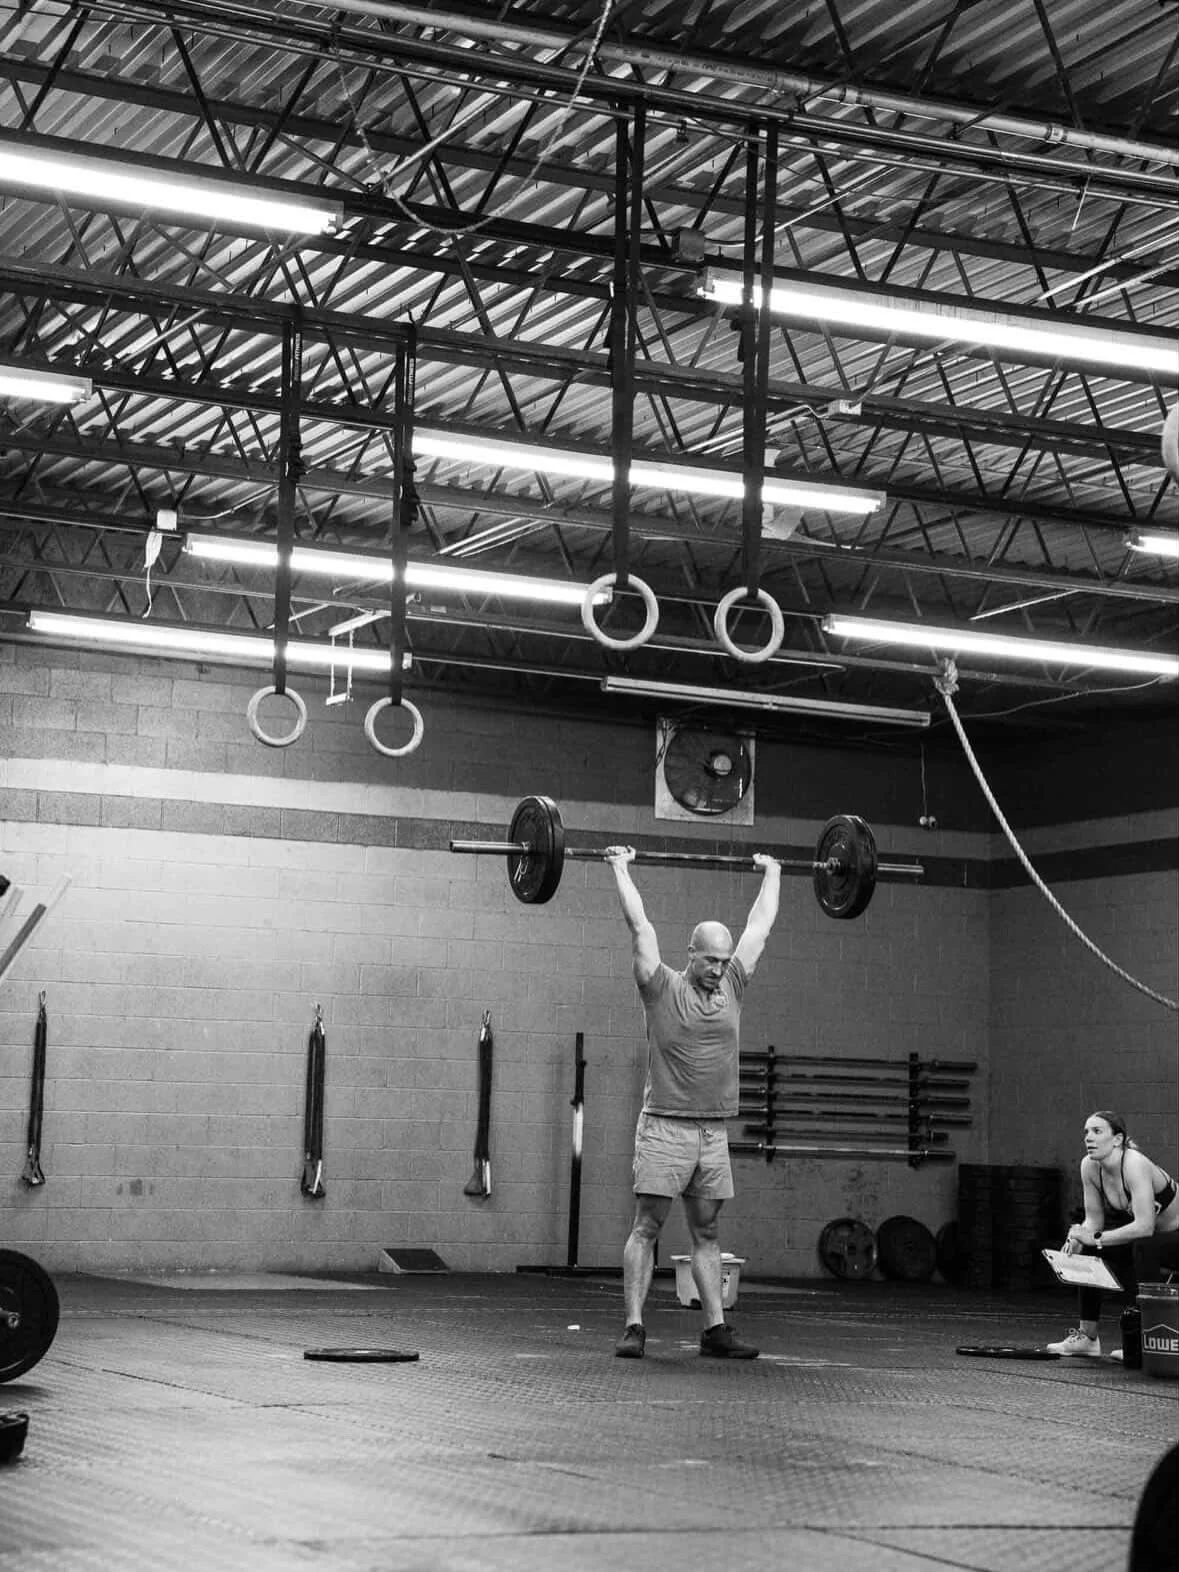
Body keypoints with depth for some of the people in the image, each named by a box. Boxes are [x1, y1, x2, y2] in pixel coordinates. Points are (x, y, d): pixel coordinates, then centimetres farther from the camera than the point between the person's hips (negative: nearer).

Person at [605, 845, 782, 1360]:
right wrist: (621, 868, 0)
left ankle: (715, 1329, 9)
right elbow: (639, 923, -4)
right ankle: (634, 1328, -4)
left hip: (713, 1133, 5)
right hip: (665, 1127, -5)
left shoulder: (731, 987, 10)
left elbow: (760, 924, 18)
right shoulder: (662, 988, -3)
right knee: (646, 1227, -4)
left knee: (706, 1233, 8)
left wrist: (772, 873, 25)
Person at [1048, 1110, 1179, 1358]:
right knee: (1086, 1250, -2)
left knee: (1143, 1246, -35)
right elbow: (1094, 1219, 0)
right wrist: (1079, 1239, -21)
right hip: (1151, 1239, 8)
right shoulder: (1089, 1166, -9)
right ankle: (1087, 1337, 5)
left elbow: (1144, 1226, -38)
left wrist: (1096, 1238, -33)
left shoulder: (1134, 1165, -30)